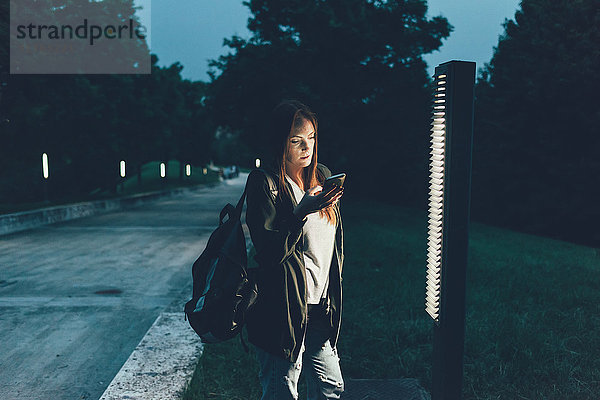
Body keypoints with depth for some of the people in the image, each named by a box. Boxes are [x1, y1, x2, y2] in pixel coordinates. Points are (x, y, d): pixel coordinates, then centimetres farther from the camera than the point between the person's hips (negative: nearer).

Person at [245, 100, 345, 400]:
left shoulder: (323, 175, 8)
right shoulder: (263, 183, -12)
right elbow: (269, 251, -18)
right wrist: (304, 212, -28)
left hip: (321, 305, 6)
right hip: (284, 308, -6)